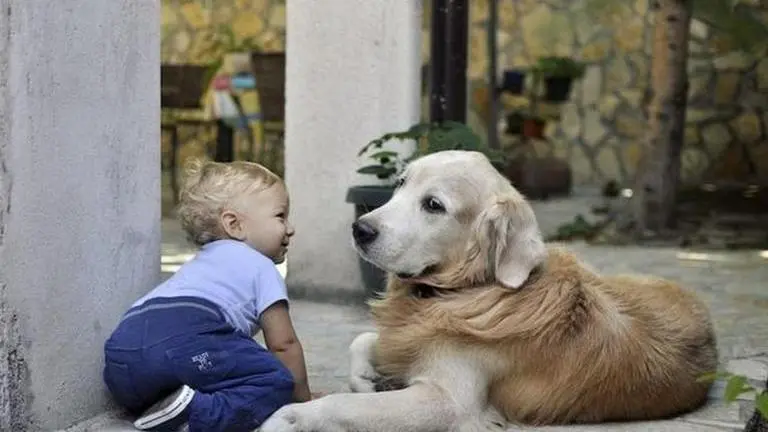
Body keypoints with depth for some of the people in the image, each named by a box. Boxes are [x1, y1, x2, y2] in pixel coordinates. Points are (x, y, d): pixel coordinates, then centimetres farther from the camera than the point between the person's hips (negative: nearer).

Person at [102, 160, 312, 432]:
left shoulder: (198, 264, 42)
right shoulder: (260, 267, 17)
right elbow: (283, 344, 16)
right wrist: (304, 400, 28)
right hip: (183, 340, -8)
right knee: (277, 381, -8)